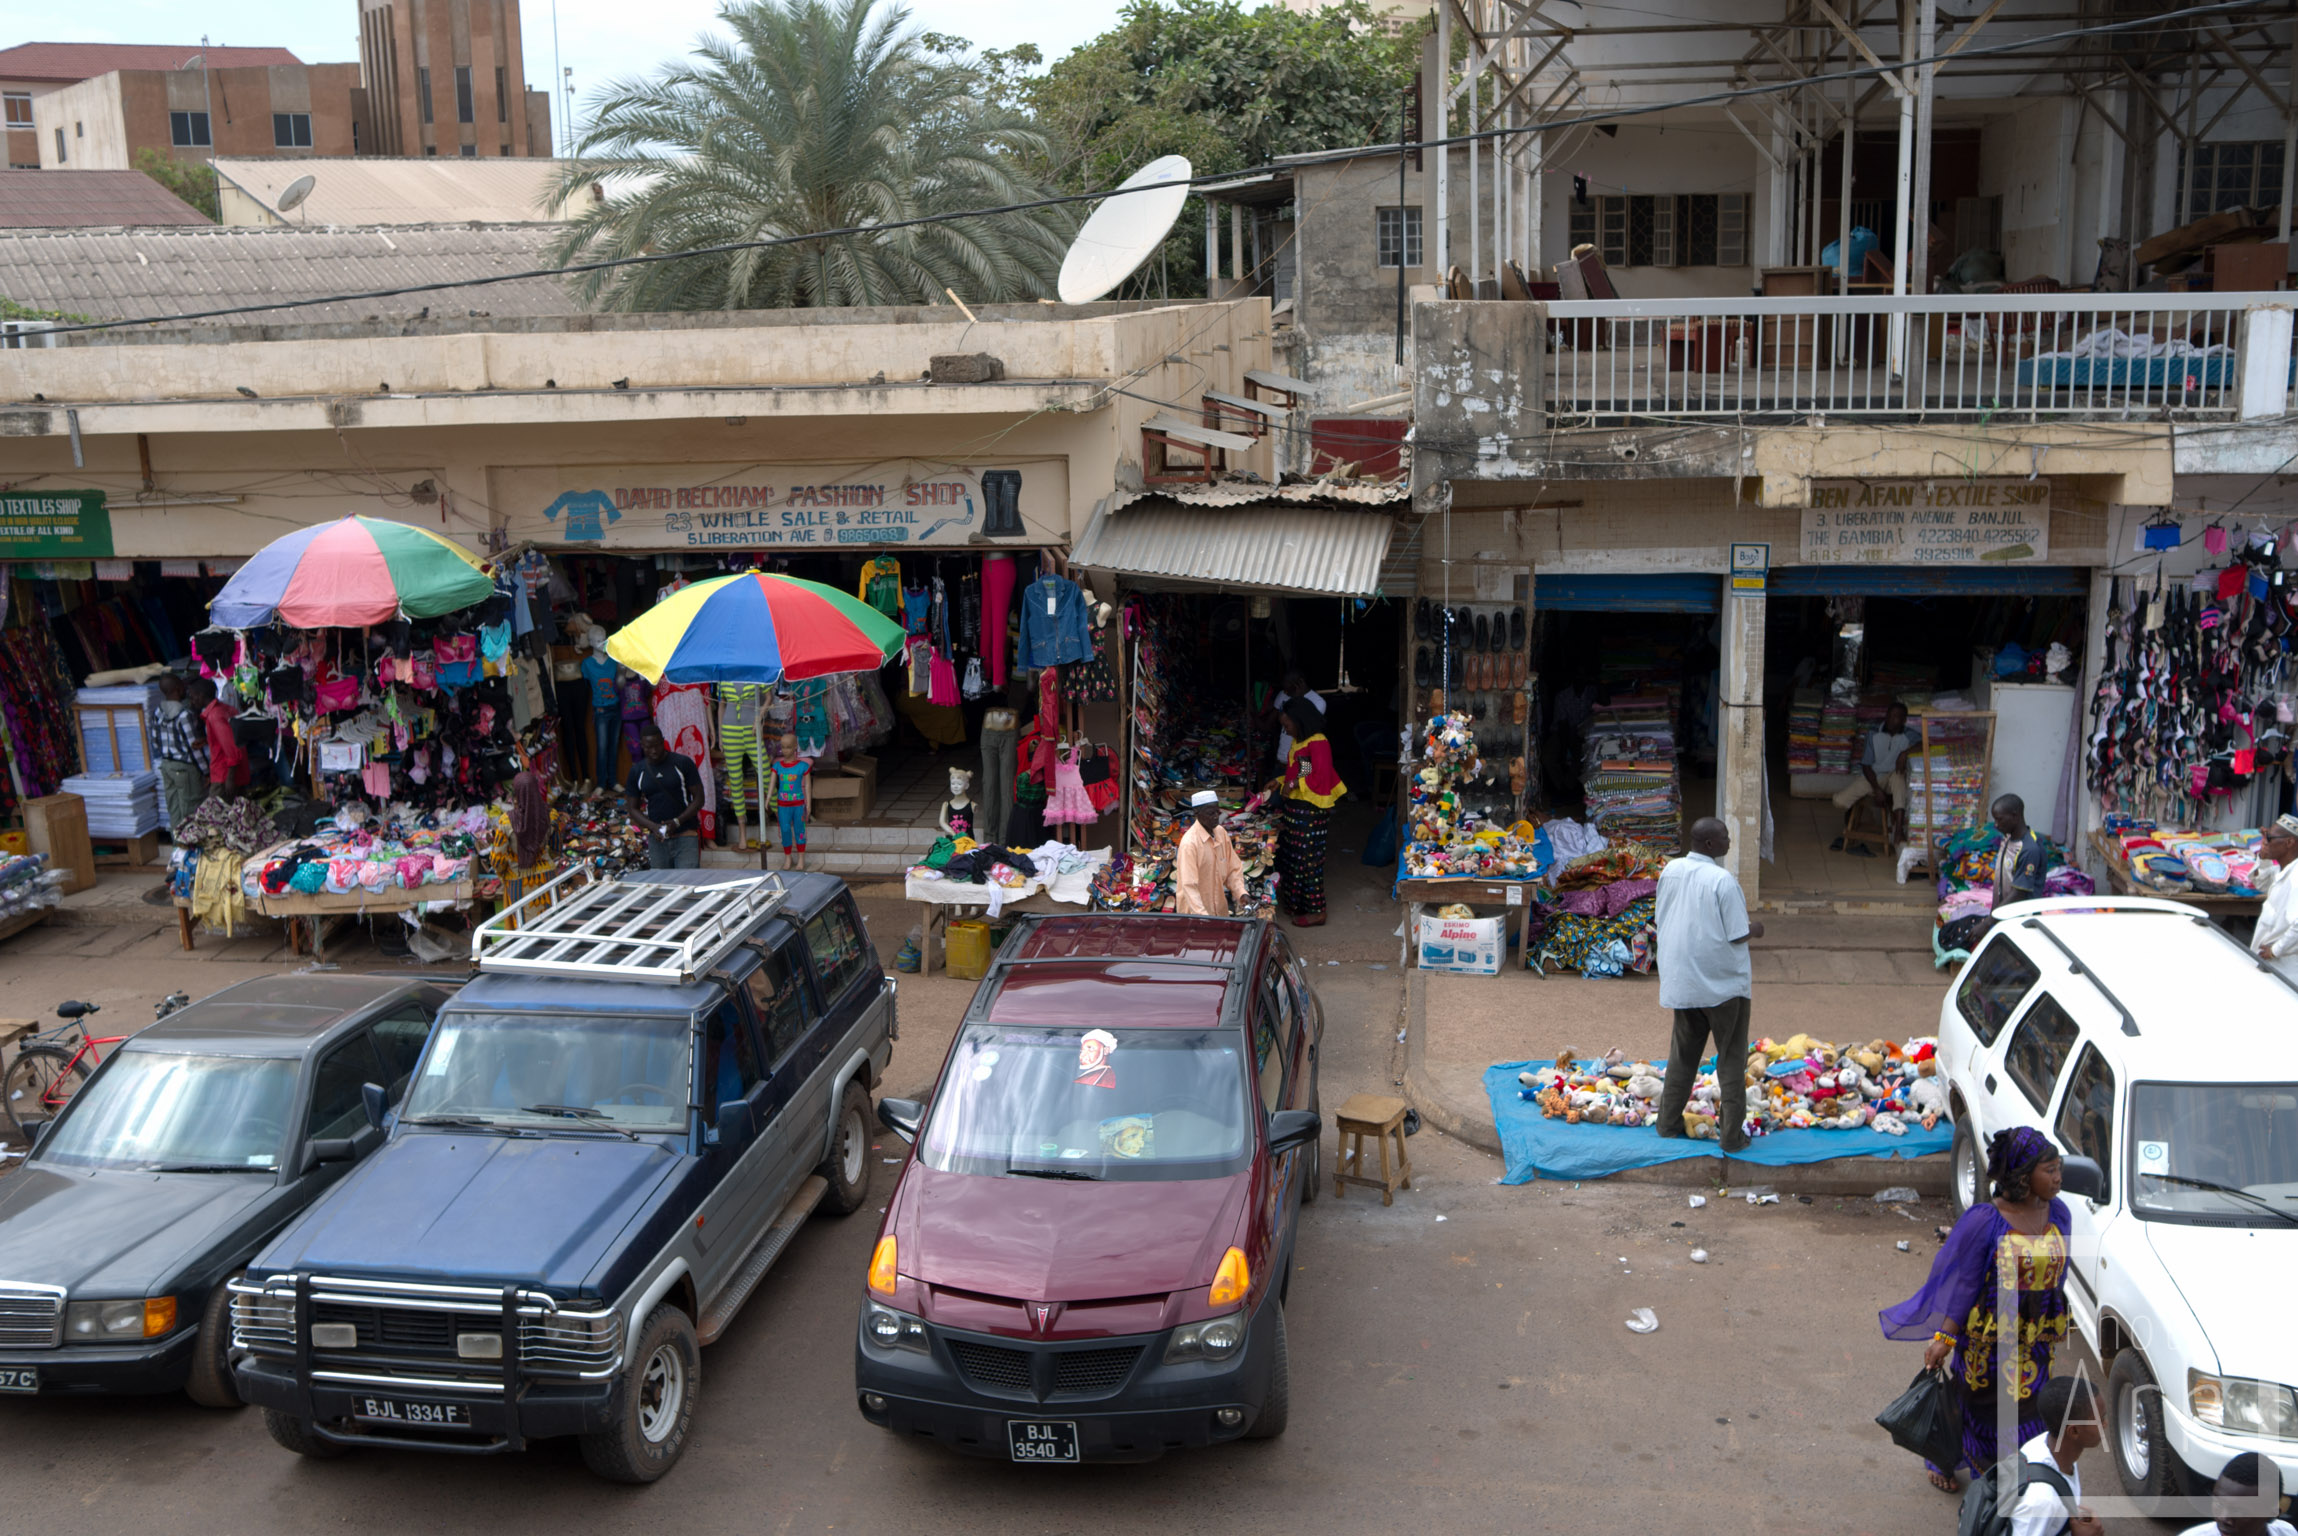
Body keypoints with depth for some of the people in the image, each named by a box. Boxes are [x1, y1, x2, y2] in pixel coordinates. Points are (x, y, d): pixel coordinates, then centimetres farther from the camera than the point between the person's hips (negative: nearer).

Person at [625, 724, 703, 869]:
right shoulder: (637, 772, 7)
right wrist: (652, 826, -9)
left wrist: (677, 822, -14)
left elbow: (699, 799, -1)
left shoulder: (683, 763, -2)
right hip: (657, 839, 3)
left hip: (685, 835, -3)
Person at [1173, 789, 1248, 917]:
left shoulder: (1221, 832, 1)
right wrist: (1203, 916, -36)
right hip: (1195, 911, -7)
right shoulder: (1189, 843, -21)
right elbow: (1189, 886, -26)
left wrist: (1241, 892, -8)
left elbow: (1233, 868, 9)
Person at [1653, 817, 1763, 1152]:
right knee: (1731, 1060, 7)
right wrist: (1755, 928, 3)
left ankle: (1668, 1123, 25)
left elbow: (1659, 920, 9)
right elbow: (1737, 935, -17)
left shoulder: (1670, 870, -1)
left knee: (1683, 1054, 19)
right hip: (1724, 983, -6)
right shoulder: (1722, 880, -20)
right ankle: (1732, 1135, 10)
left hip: (1681, 982, 6)